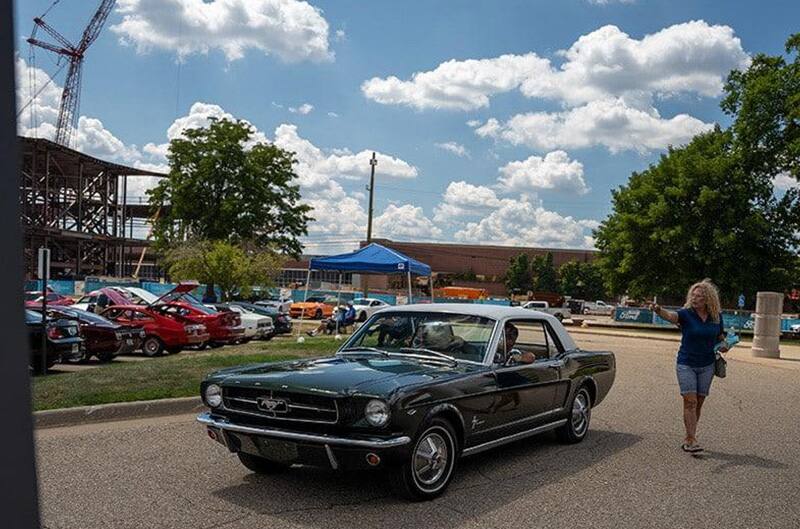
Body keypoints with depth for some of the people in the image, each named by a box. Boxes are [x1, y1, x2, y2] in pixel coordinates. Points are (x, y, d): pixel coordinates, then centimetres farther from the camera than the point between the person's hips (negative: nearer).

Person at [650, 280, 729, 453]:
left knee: (698, 403, 8)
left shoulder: (716, 316, 2)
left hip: (707, 365, 4)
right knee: (690, 402, -10)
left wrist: (724, 345, -4)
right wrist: (659, 310, -52)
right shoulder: (686, 314, -10)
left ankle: (688, 439, 18)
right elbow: (670, 316, -31)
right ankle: (691, 440, -8)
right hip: (686, 364, -4)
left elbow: (720, 336, 18)